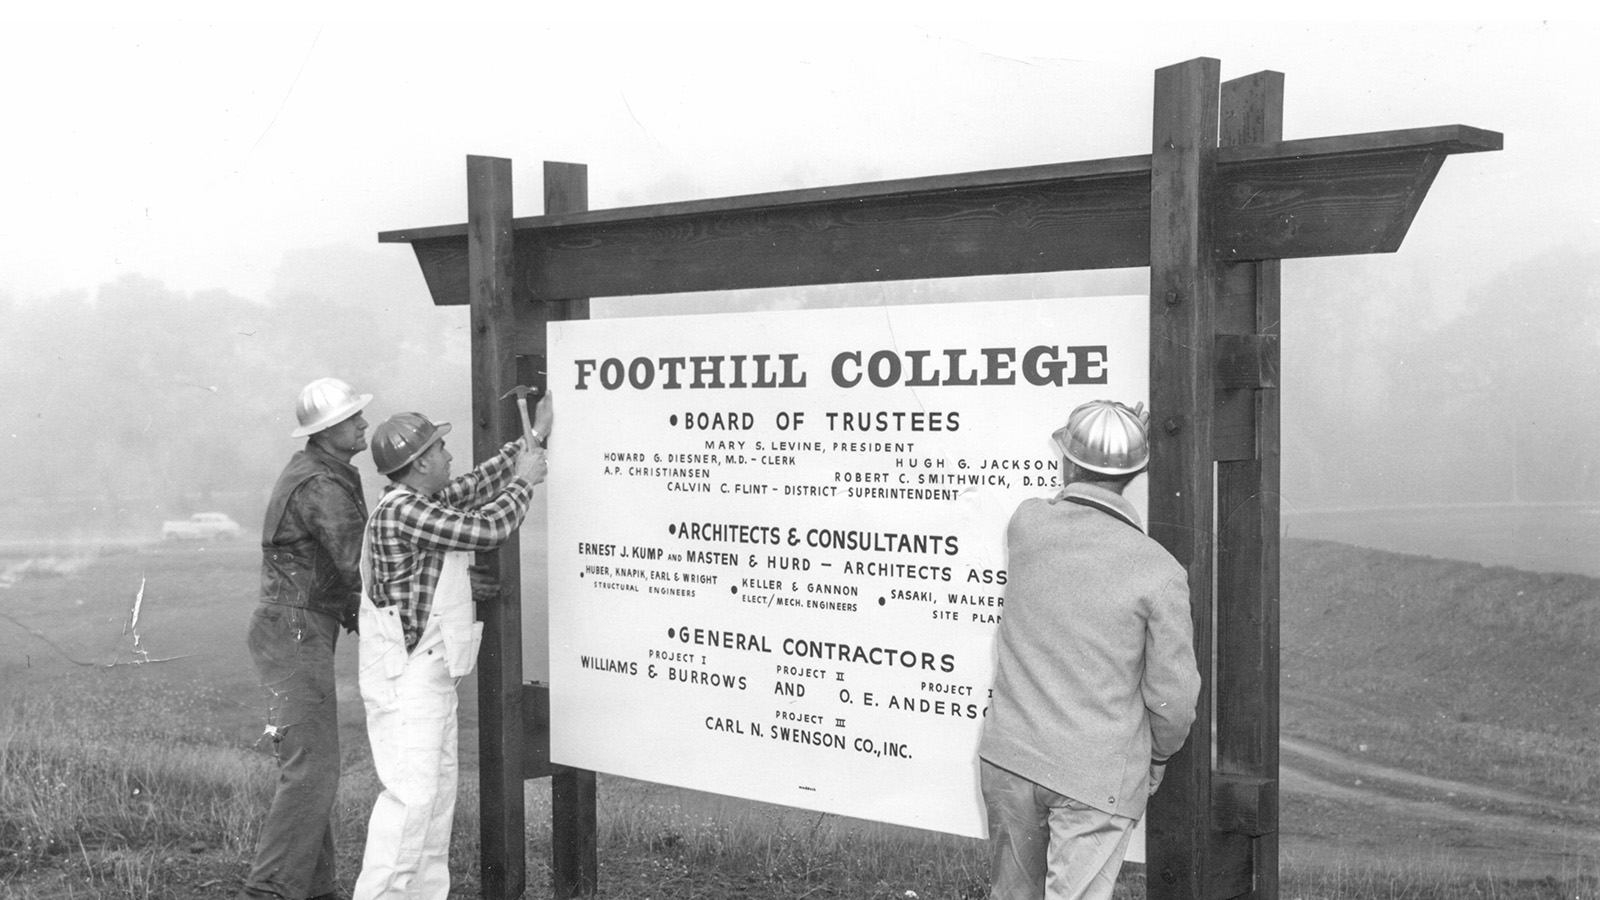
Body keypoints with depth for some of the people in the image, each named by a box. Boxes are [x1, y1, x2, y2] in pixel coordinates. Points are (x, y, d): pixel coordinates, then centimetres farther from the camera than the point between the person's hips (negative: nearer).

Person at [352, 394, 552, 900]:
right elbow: (487, 529, -20)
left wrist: (534, 439, 24)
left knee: (438, 788, 14)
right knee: (411, 793, -11)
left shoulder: (422, 502, 10)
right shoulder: (401, 511, -19)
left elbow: (476, 486, 22)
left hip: (431, 676, 10)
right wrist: (523, 481, -5)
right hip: (405, 676, -10)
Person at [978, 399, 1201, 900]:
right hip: (1099, 774, -4)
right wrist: (1157, 756, 12)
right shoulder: (1159, 572, -15)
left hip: (1007, 756, 4)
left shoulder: (1027, 523, -5)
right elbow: (1172, 695, -8)